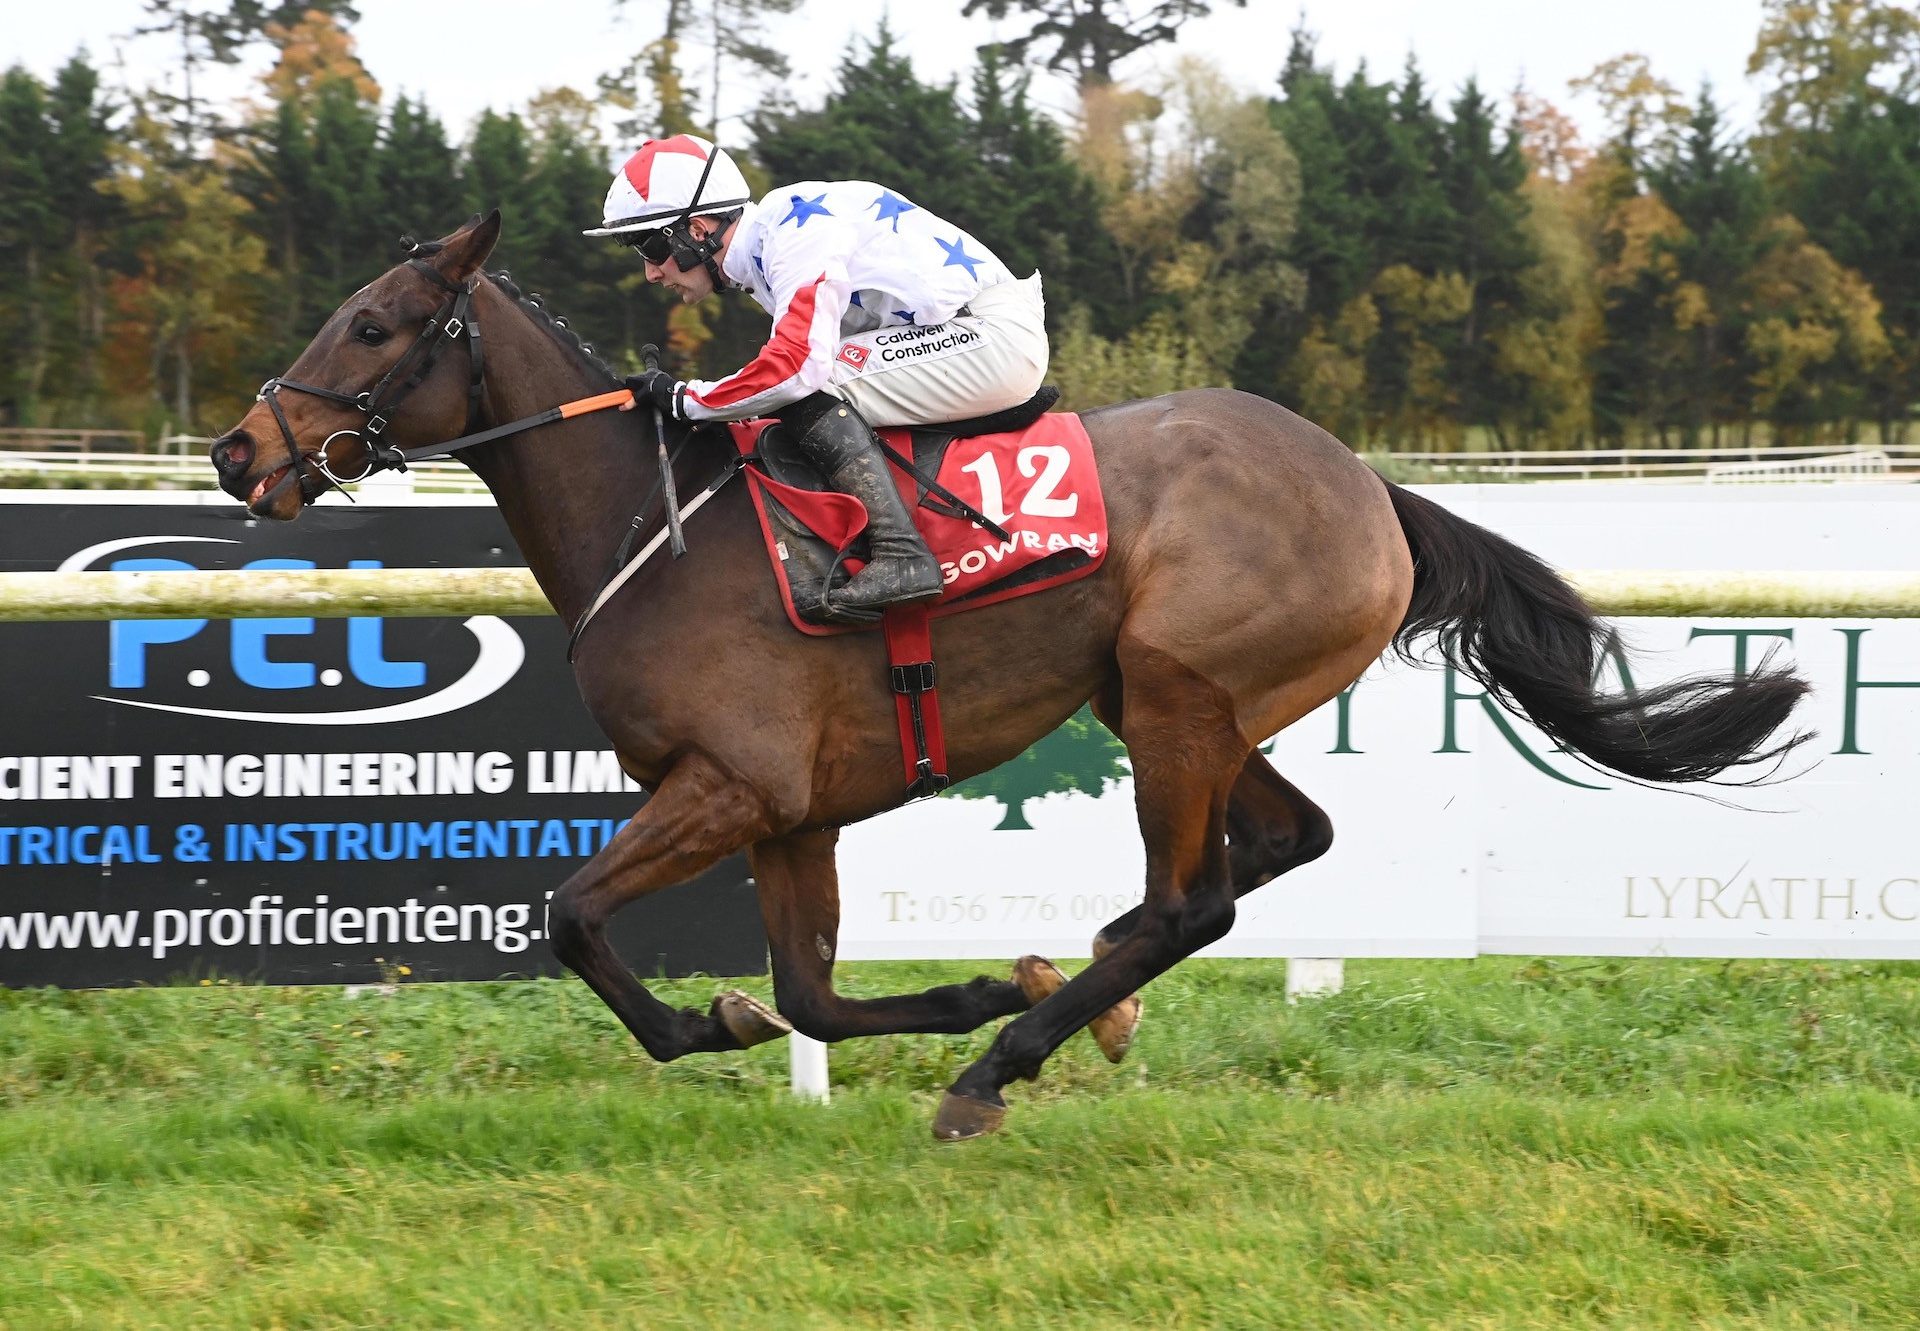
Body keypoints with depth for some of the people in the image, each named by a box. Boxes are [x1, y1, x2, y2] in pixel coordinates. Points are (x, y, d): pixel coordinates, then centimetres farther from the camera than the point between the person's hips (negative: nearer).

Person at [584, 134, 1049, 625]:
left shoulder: (796, 233, -18)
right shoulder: (764, 252, 13)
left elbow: (798, 364, -30)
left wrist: (682, 398, -19)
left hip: (998, 333, -10)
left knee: (810, 390, -20)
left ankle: (899, 553, -26)